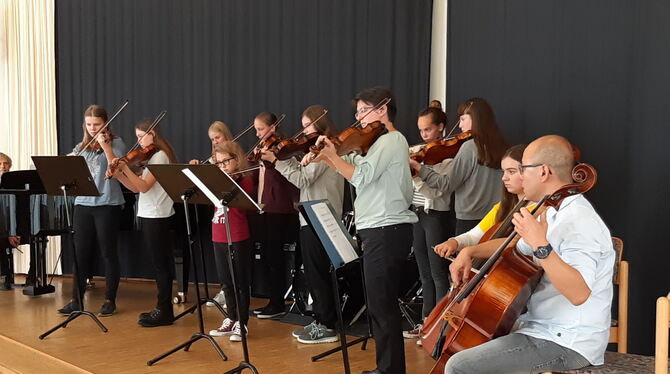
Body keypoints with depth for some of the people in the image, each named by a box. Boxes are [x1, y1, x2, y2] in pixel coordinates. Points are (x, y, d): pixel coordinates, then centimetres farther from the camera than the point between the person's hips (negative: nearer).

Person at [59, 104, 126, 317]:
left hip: (107, 204, -4)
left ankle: (110, 300, 10)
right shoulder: (82, 146, 15)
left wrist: (105, 146, -21)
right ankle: (76, 299, 14)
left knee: (108, 253, 2)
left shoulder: (116, 143, 1)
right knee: (80, 253, 5)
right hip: (83, 204, 5)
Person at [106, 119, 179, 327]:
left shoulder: (160, 156, -11)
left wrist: (125, 168, -22)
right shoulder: (150, 158, 17)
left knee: (161, 265, -4)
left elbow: (144, 187, -20)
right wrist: (119, 176, 0)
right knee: (159, 265, 13)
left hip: (158, 218, -9)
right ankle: (162, 309, 21)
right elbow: (136, 188, 12)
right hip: (148, 216, 9)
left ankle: (165, 312, 2)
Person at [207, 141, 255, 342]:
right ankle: (231, 320, 26)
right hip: (219, 238, 7)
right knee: (226, 282, 15)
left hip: (238, 239, -7)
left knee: (241, 282, 2)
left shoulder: (245, 180, -7)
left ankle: (242, 324, 10)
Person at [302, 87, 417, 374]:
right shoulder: (381, 142, 19)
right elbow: (353, 167, 15)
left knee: (382, 305, -6)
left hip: (386, 231, -11)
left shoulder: (391, 140, -11)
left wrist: (332, 155, -13)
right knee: (382, 304, 16)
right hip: (381, 230, 11)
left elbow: (360, 176, -22)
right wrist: (324, 158, 2)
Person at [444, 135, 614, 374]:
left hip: (567, 344, -10)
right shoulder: (553, 214, 11)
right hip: (542, 328, 10)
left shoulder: (580, 221, -21)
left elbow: (579, 293, -33)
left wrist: (541, 246, -38)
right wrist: (471, 251, 9)